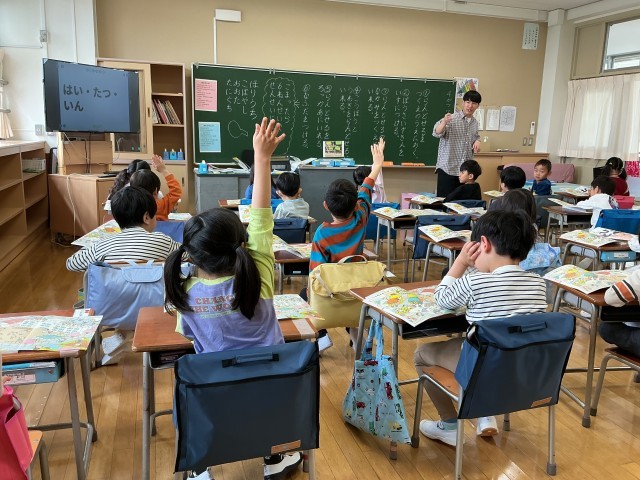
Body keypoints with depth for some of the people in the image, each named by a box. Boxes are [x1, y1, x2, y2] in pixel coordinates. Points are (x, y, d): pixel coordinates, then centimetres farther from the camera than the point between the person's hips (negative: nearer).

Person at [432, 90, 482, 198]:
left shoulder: (475, 123, 12)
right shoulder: (452, 118, -7)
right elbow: (437, 133, -19)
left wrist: (477, 141, 4)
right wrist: (444, 122, -40)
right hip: (448, 169, -6)